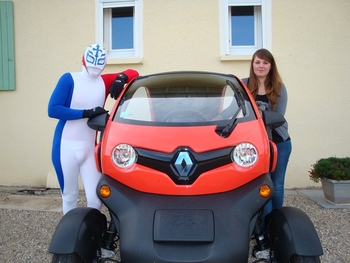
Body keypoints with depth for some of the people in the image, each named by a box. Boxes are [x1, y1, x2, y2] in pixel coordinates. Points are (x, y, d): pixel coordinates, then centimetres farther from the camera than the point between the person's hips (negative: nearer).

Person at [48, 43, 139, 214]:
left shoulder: (105, 82, 4)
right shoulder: (69, 79, -6)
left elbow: (133, 73, 6)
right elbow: (53, 109, -14)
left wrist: (121, 78, -16)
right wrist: (86, 113, -20)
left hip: (89, 148, 3)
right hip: (66, 146, -3)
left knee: (95, 198, 2)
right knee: (69, 197, 10)